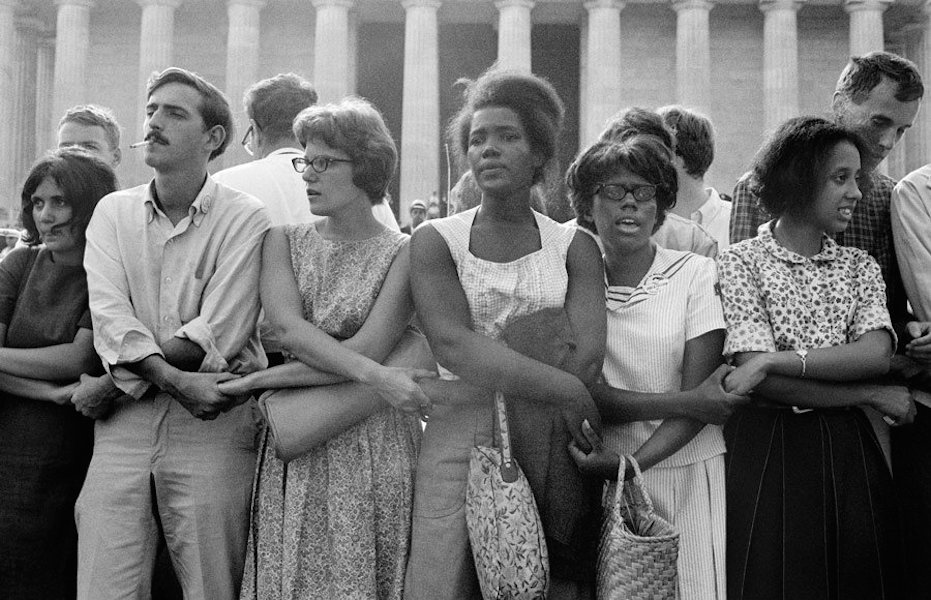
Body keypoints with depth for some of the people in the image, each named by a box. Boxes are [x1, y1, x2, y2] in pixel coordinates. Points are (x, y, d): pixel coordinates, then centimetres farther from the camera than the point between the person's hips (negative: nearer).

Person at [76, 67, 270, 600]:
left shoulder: (245, 219, -3)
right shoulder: (113, 211, 10)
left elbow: (218, 335, -12)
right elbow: (109, 315, -4)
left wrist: (109, 383, -8)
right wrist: (179, 382, -18)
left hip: (212, 424, -3)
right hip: (122, 424, 3)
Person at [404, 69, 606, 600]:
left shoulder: (574, 247, 6)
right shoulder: (435, 241, 3)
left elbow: (588, 357, -8)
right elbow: (454, 346, -12)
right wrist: (566, 392, -18)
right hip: (459, 442, -1)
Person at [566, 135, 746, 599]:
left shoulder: (694, 273, -2)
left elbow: (700, 395, -9)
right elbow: (588, 398, -9)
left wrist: (631, 462, -20)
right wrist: (686, 402, -20)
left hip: (689, 472, 0)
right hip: (607, 480, 0)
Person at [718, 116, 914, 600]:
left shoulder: (860, 267, 10)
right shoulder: (741, 262, -4)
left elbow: (877, 354, -9)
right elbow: (765, 385, -14)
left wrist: (776, 359, -20)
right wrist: (873, 395, -9)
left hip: (847, 453, 4)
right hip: (767, 451, -4)